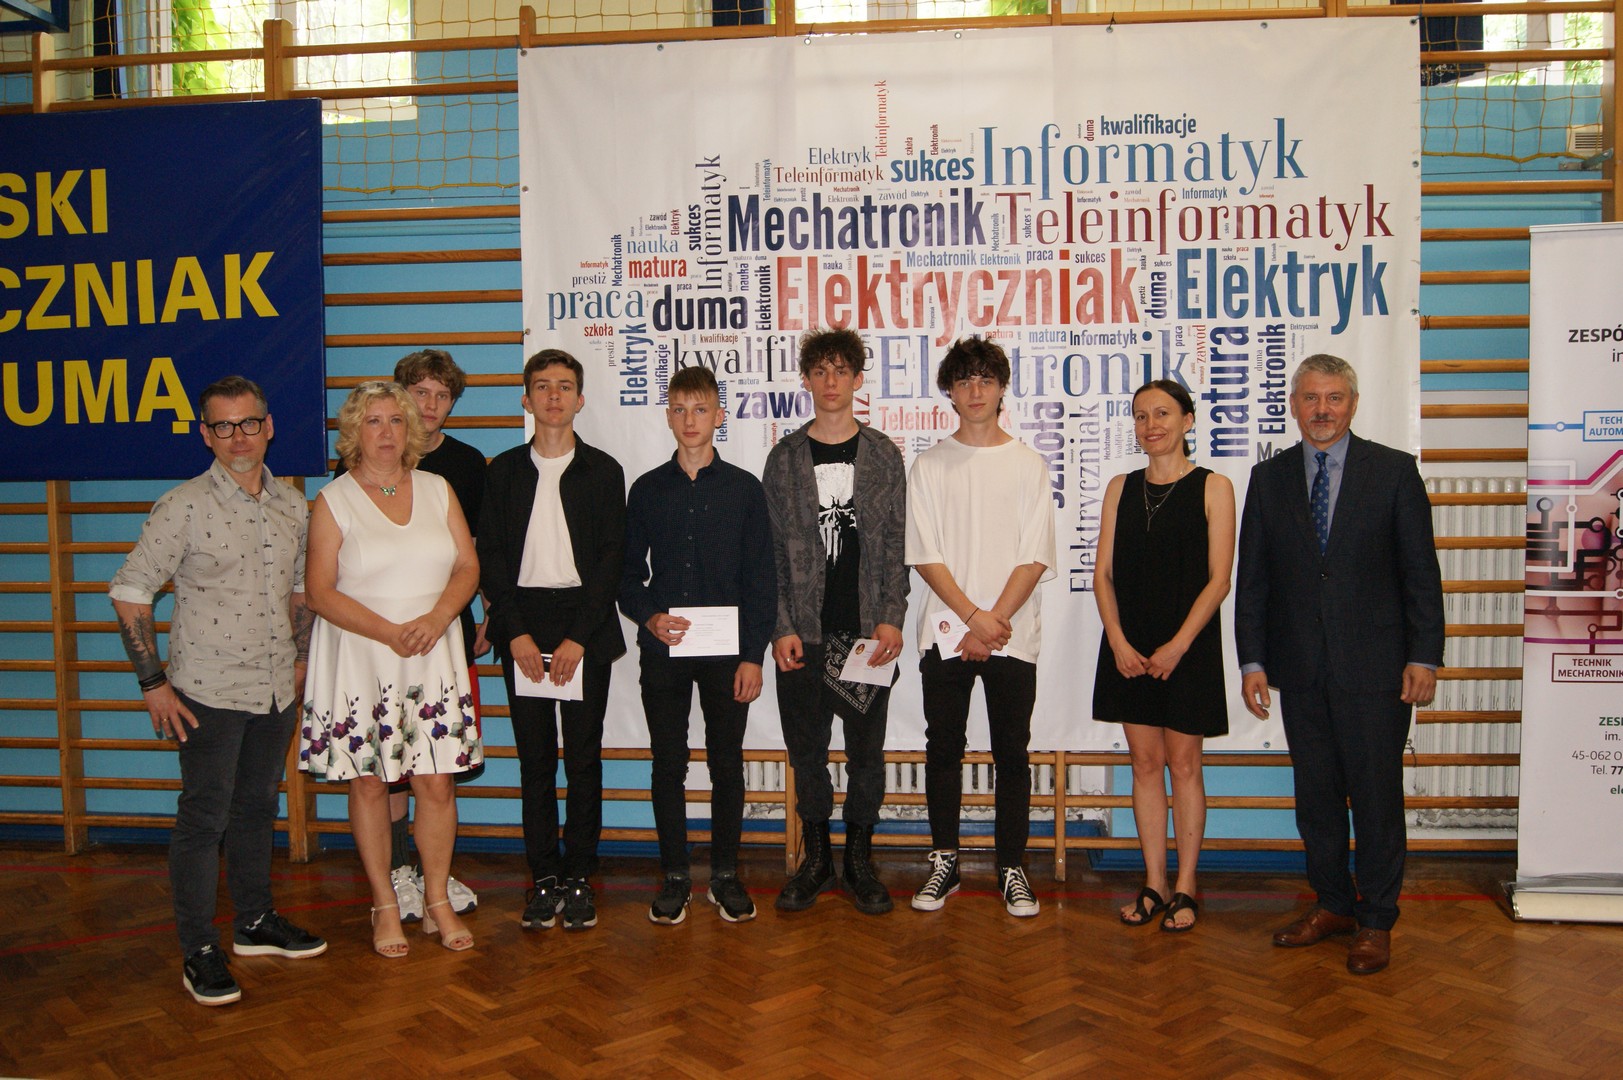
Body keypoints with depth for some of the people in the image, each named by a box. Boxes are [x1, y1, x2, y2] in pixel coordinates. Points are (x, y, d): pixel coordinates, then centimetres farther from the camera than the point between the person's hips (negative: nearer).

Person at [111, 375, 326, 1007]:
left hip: (277, 692, 5)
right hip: (209, 693, -5)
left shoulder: (293, 506, 5)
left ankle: (255, 923, 31)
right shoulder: (185, 506, -10)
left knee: (257, 809, 17)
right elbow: (129, 591, -9)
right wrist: (153, 682, -11)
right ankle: (198, 951, 13)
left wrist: (299, 658, 13)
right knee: (203, 819, 1)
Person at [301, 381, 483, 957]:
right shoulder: (333, 501, 0)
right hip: (359, 659, -2)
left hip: (434, 656, 2)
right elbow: (320, 592, -6)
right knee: (368, 781, 5)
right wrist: (390, 632, -16)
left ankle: (437, 902, 16)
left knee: (437, 781, 1)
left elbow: (467, 566, 6)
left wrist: (436, 618, -12)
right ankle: (385, 905, 19)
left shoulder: (437, 490, 9)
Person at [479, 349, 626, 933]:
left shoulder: (603, 470, 5)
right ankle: (544, 878, 12)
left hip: (586, 626, -1)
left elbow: (612, 557, -1)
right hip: (522, 626, 1)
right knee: (534, 755, 4)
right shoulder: (504, 470, 9)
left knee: (584, 754, 1)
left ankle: (578, 877, 11)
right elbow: (490, 557, 5)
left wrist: (578, 637, -10)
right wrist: (517, 633, -7)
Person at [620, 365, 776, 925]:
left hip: (726, 650, -1)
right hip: (662, 650, 1)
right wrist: (648, 617, -10)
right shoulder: (647, 489, 6)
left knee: (727, 763, 6)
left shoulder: (744, 488, 2)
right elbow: (629, 573, 10)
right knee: (668, 765, 6)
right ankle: (674, 877, 19)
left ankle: (725, 874, 21)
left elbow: (760, 580, 1)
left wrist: (753, 654, -4)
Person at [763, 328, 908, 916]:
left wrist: (892, 619, -7)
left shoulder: (883, 454, 6)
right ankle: (816, 860, 23)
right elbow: (772, 551, 3)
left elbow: (897, 544, 3)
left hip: (868, 631, 0)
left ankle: (860, 861, 21)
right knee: (806, 751, 8)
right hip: (804, 633, 1)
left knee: (867, 750, 6)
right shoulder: (785, 457, 5)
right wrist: (781, 628, -6)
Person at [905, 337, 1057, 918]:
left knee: (1011, 754, 4)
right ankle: (944, 862, 20)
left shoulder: (1027, 464, 4)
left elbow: (1035, 559, -2)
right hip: (945, 632, 1)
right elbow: (926, 556, 0)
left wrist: (994, 623, -11)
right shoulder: (929, 465, 6)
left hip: (1013, 636, -1)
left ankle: (1012, 868, 15)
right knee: (943, 749, 7)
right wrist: (974, 617, -11)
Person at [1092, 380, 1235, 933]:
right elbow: (1104, 573, 6)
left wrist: (1177, 645, -14)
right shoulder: (1120, 488, 9)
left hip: (1188, 644, -3)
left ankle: (1184, 887, 15)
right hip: (1128, 646, 3)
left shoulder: (1212, 487, -2)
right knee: (1145, 763, 8)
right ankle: (1153, 883, 17)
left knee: (1183, 763, 3)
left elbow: (1218, 579, -7)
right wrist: (1118, 640, -8)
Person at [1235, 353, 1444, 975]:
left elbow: (1421, 571, -1)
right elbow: (1252, 578, 6)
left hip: (1375, 667, -3)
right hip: (1300, 668, 3)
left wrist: (1424, 657, -7)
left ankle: (1376, 922, 19)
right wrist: (1252, 660, 1)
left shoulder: (1394, 471, 1)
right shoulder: (1268, 479, 7)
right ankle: (1332, 905, 28)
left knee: (1376, 794, 4)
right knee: (1315, 793, 11)